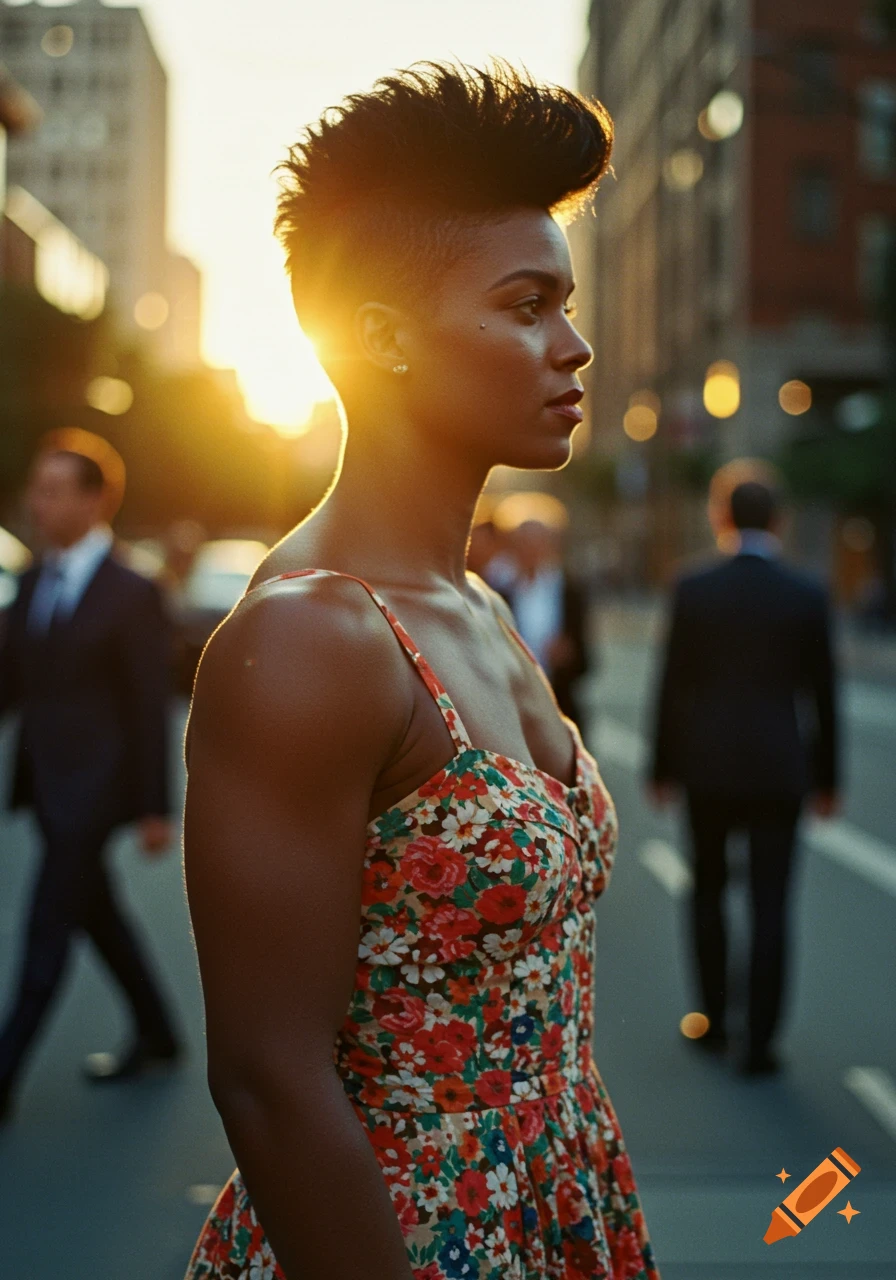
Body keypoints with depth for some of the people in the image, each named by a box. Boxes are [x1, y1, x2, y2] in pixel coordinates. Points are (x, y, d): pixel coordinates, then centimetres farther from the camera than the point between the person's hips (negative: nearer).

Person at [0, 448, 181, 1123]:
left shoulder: (131, 593, -12)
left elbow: (151, 707, -11)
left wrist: (156, 809, -9)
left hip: (93, 784, -7)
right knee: (97, 912, 18)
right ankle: (156, 1035, 35)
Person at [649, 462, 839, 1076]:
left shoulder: (693, 590, -5)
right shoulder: (807, 595, -3)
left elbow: (672, 686, -3)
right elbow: (823, 695, 1)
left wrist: (663, 767, 7)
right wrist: (827, 777, 11)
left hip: (708, 766, 0)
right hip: (780, 768, 0)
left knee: (708, 891, 18)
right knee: (771, 905, 3)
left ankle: (715, 1020, 24)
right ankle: (760, 1042, 4)